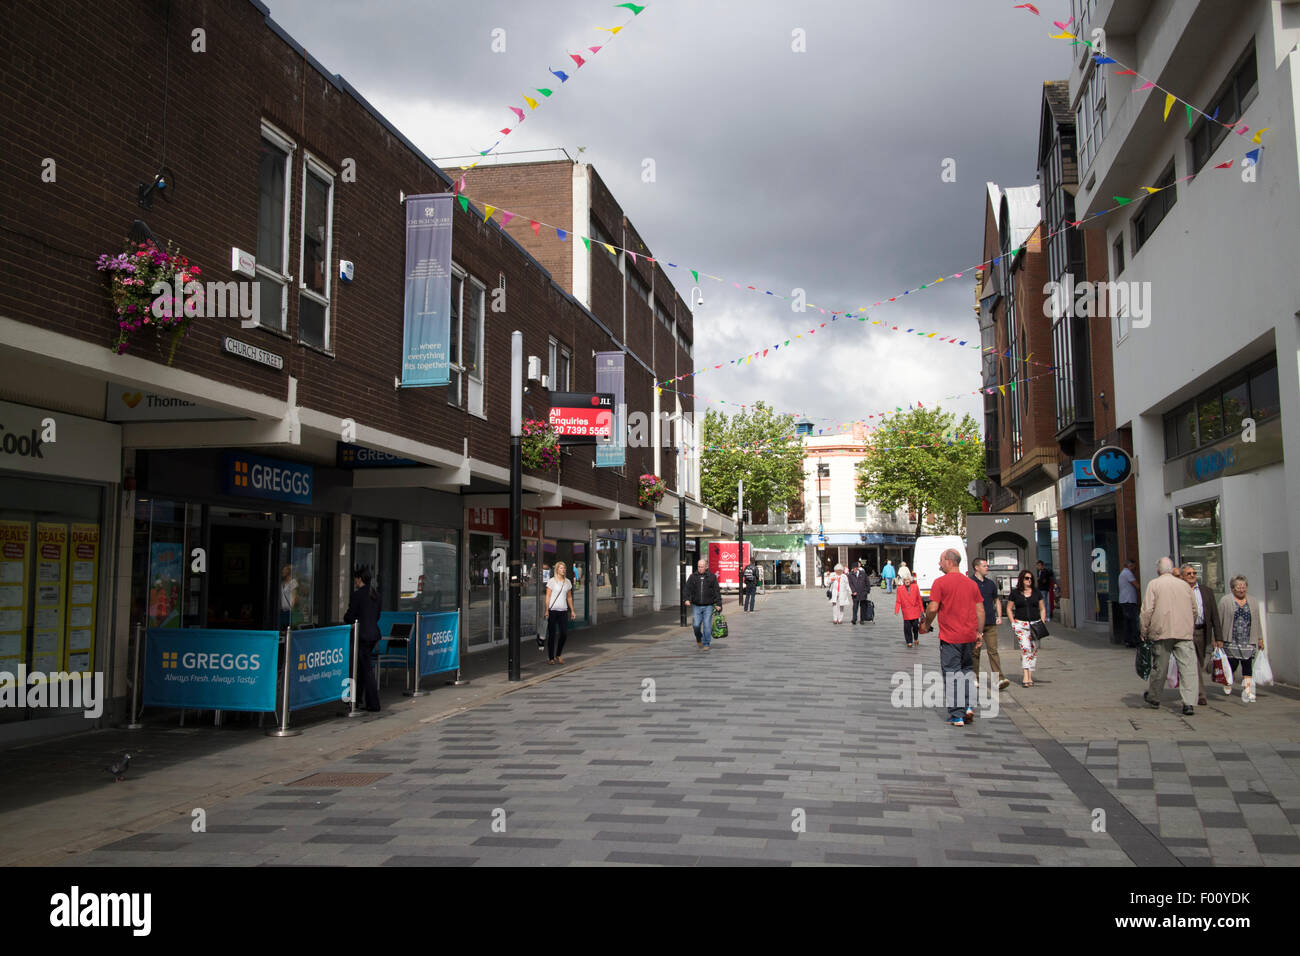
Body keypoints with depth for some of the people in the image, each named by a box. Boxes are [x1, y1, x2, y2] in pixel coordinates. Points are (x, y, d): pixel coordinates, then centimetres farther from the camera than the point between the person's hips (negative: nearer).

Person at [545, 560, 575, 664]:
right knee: (552, 634, 1)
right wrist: (546, 610, -12)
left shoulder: (568, 582, 11)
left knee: (564, 634, 0)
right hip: (553, 610, -4)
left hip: (563, 611, 4)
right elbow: (547, 596, -5)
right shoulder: (552, 581, -3)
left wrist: (572, 610, 14)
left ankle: (558, 655, 20)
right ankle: (551, 658, 10)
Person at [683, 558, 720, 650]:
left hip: (708, 606, -1)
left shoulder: (712, 577, 5)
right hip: (696, 606, 1)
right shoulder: (693, 577, 7)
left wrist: (718, 603, -2)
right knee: (696, 625, -4)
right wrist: (687, 599, -14)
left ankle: (706, 643, 9)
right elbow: (688, 589, 3)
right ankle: (698, 639, 24)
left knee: (707, 626, -3)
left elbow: (717, 591, 5)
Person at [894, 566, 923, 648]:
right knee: (907, 627, -1)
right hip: (906, 611, 0)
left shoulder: (915, 587, 0)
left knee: (915, 625, -1)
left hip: (915, 611, 0)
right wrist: (896, 610, -12)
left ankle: (916, 638, 26)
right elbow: (898, 601, -1)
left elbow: (919, 599, 5)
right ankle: (909, 642, 11)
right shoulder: (899, 589, -2)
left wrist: (921, 610, 6)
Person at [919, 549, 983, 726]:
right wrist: (979, 633, 15)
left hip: (949, 637, -5)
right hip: (969, 636, 5)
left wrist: (926, 624, 4)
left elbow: (933, 608, -13)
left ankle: (957, 716, 3)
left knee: (952, 674, 2)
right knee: (967, 670, 22)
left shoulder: (940, 582, -9)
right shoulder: (972, 583, 8)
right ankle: (969, 706, 12)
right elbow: (980, 610, 9)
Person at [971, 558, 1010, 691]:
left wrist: (999, 616, 12)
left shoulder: (991, 583, 12)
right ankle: (975, 678, 17)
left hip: (990, 623, 3)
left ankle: (999, 679, -11)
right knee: (975, 652, 5)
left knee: (993, 651, -4)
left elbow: (997, 600, 23)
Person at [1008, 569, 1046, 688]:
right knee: (1025, 648, -16)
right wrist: (1013, 622, 1)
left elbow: (1042, 608, 16)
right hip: (1020, 624, -3)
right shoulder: (1015, 593, 5)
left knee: (1034, 650, 2)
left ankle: (1030, 676, 9)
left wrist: (1042, 622, 4)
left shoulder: (1037, 592, 10)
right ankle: (1025, 676, -18)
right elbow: (1009, 608, 11)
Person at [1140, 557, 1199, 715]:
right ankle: (1188, 703, -13)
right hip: (1184, 632, 2)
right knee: (1187, 667, -3)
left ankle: (1154, 698, 25)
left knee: (1159, 667, 10)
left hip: (1162, 632, -2)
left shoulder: (1153, 584, 0)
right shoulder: (1184, 585, 11)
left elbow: (1147, 610, -5)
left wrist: (1144, 632, 3)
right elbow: (1194, 610, 17)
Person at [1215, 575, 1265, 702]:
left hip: (1248, 642, 3)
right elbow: (1219, 621, -2)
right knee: (1232, 664, -1)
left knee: (1247, 666, -4)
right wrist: (1218, 639, -6)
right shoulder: (1225, 601, 0)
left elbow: (1257, 621, 16)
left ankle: (1247, 692, -5)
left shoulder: (1253, 602, 12)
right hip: (1231, 641, -3)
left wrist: (1260, 639, 11)